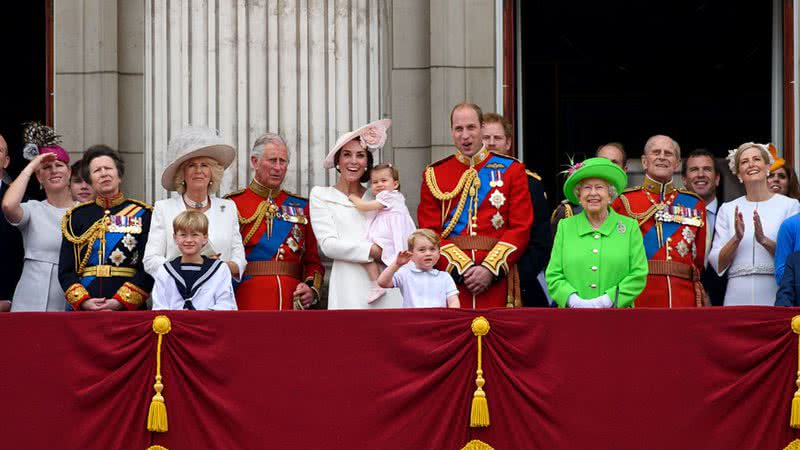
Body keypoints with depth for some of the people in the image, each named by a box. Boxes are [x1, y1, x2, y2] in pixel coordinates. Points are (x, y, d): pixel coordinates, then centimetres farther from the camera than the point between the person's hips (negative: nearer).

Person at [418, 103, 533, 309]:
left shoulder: (511, 170, 7)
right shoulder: (434, 175, 9)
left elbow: (521, 228, 1)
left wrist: (490, 269, -11)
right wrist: (462, 268, -11)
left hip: (497, 278, 0)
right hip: (450, 275, 0)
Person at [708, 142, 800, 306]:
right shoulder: (728, 209, 11)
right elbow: (717, 265, 6)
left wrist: (764, 240, -16)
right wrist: (736, 239, -12)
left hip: (775, 297, -2)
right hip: (737, 297, 2)